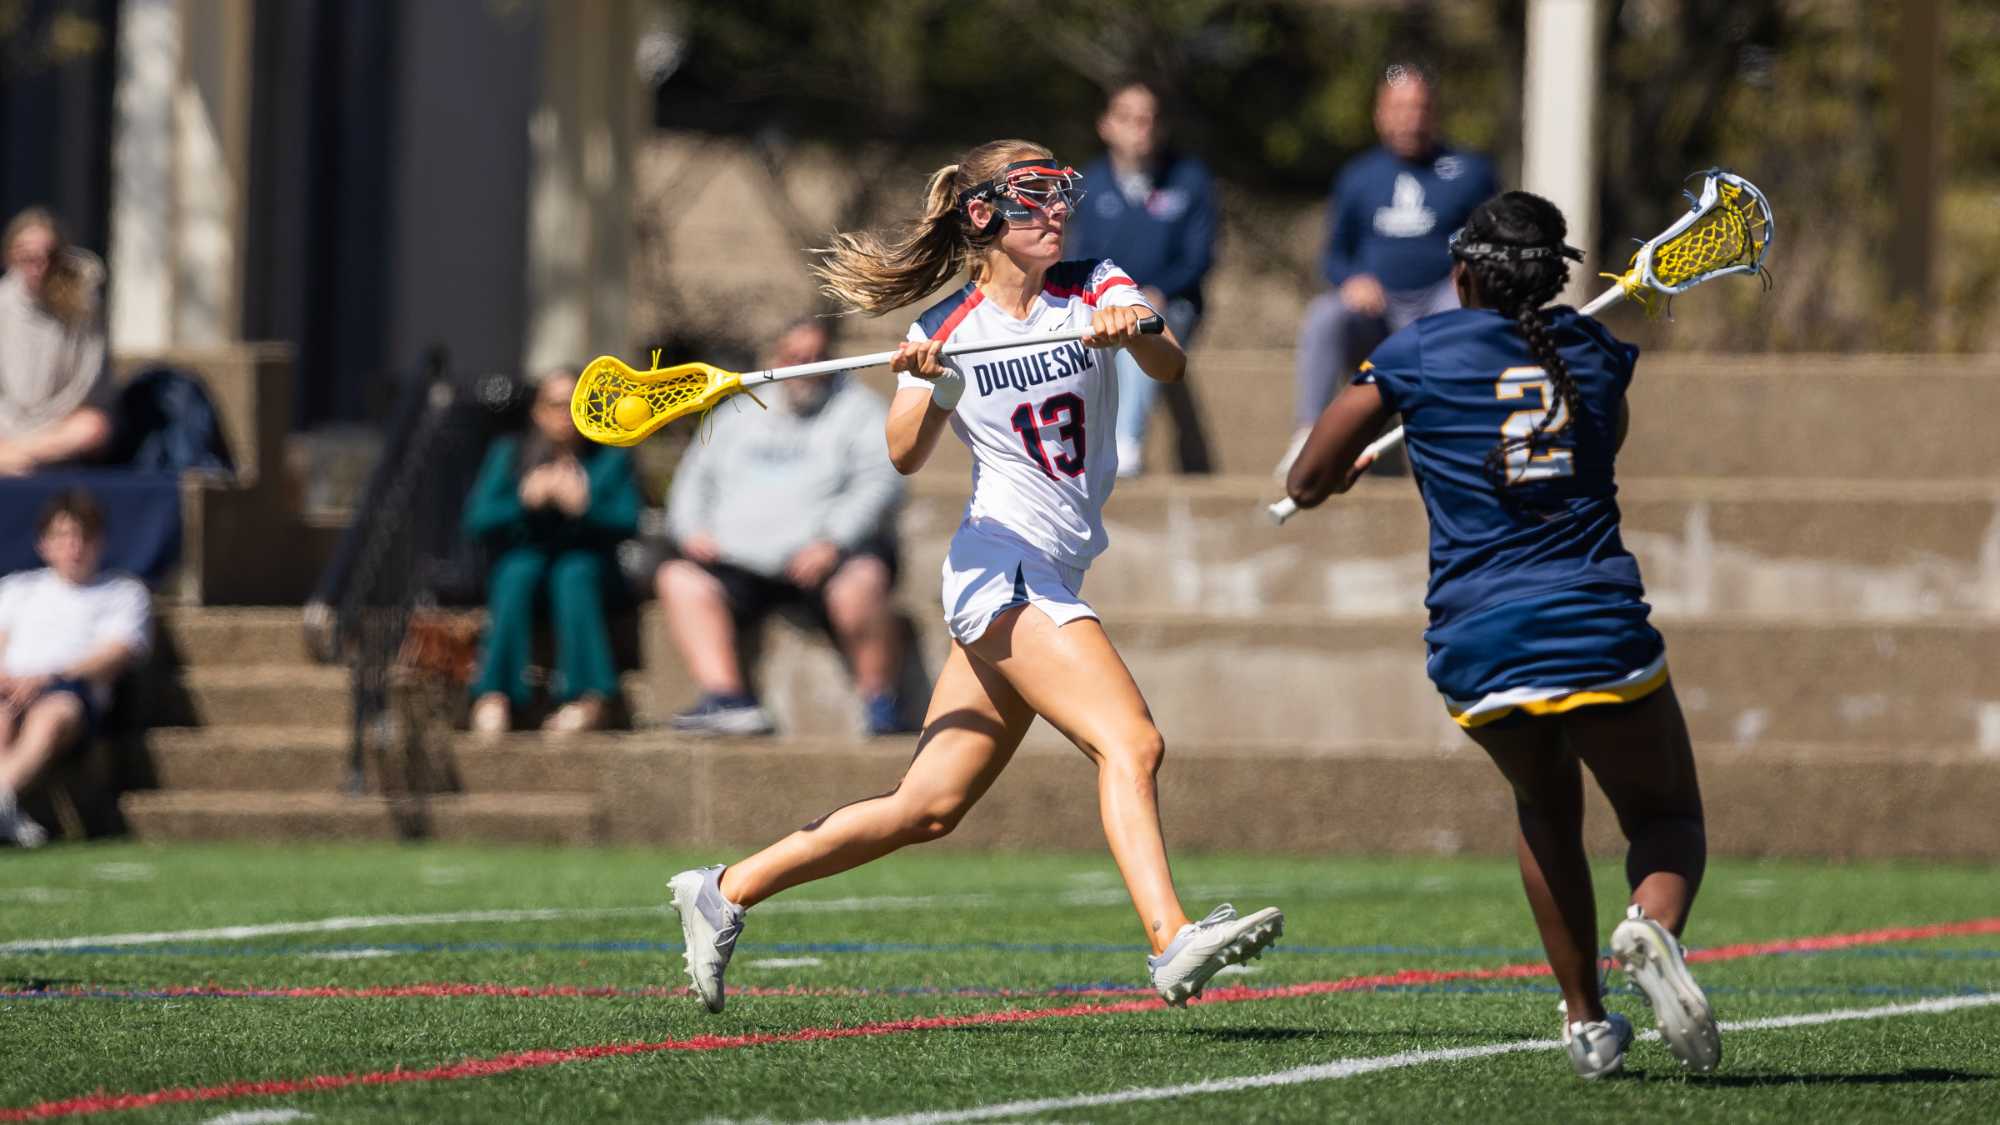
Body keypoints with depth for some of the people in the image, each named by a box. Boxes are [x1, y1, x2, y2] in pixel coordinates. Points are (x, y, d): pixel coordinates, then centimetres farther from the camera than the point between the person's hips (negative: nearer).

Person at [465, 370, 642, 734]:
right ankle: (494, 697, -42)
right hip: (525, 556, 1)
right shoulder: (508, 454, 12)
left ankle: (589, 699, -44)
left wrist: (584, 506, -24)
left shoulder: (610, 458, 10)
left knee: (572, 574, -35)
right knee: (520, 571, -34)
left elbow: (627, 523, -5)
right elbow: (477, 521, -2)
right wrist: (526, 501, -19)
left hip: (587, 560, -1)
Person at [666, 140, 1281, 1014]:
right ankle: (1172, 943, -35)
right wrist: (927, 388, -31)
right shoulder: (947, 332, 0)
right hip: (1000, 570, -5)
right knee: (1131, 743, -24)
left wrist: (1137, 332, -33)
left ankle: (724, 892, 17)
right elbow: (906, 457, -12)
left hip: (1051, 582, 5)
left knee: (927, 810, 7)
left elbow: (1170, 367, -11)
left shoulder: (1095, 289, 7)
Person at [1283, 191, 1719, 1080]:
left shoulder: (1416, 356, 5)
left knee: (1546, 807, 28)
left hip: (1474, 640, 0)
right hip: (1597, 622, 0)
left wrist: (1339, 471, 34)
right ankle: (1654, 928, -22)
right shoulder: (1596, 352, 11)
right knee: (1669, 819, 15)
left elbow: (1307, 483, 12)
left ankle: (1585, 1022, 20)